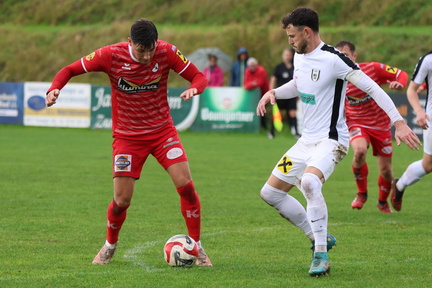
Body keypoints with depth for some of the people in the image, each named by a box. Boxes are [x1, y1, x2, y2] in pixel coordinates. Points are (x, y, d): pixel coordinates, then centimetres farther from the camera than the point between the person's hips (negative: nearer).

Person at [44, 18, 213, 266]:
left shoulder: (167, 52, -12)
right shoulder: (111, 55, -16)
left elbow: (198, 76, -5)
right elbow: (70, 70, -6)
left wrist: (194, 88, -29)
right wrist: (54, 89, -26)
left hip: (162, 131, 1)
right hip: (127, 137, -1)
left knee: (186, 185, -14)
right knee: (122, 200, -5)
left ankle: (197, 248, 3)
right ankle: (110, 246, 26)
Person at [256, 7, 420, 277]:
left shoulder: (333, 59, -18)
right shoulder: (300, 57, 8)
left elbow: (371, 87, -19)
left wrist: (399, 122, -25)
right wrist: (273, 93, 10)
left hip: (331, 140, -9)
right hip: (307, 140, 9)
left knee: (309, 182, -37)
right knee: (270, 192, 8)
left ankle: (321, 255, -25)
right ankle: (320, 239, 18)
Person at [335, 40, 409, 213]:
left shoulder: (373, 68, -15)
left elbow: (402, 74, -6)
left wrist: (399, 84, -28)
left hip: (381, 124, 1)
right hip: (357, 123, -1)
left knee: (386, 170, 4)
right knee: (360, 150, -33)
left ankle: (383, 201, 36)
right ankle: (361, 193, -8)